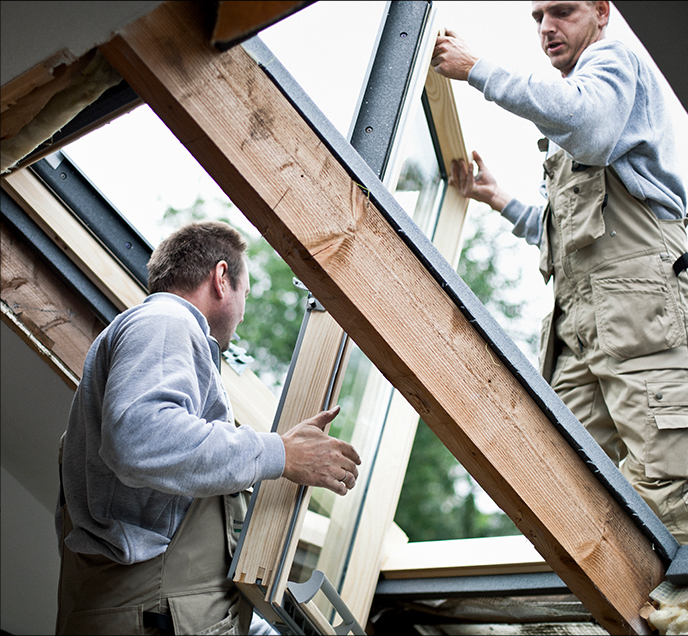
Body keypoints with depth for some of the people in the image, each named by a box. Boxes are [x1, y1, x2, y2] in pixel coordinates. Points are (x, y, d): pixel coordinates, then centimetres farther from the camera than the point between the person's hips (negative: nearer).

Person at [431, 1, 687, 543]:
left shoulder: (612, 60, 10)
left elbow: (590, 126, -19)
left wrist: (479, 69, -10)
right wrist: (499, 200, 34)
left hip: (642, 301, -9)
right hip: (581, 325, 9)